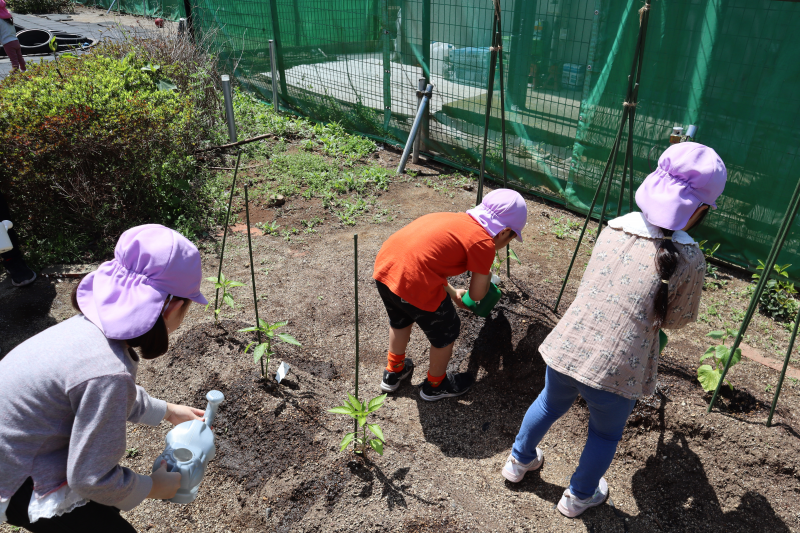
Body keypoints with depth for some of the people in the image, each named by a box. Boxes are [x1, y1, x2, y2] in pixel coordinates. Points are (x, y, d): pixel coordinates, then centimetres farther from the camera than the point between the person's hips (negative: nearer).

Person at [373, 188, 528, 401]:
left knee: (400, 320, 35)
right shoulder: (484, 242, -1)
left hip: (383, 265, 8)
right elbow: (477, 294, 6)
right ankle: (435, 385, 42)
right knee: (447, 331, 19)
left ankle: (393, 372, 55)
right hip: (413, 282, -8)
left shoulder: (455, 219, 20)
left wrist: (452, 293, 37)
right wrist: (486, 275, 26)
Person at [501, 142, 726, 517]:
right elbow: (677, 321, 2)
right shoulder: (689, 260, -12)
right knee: (605, 434, 26)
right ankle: (579, 496, 49)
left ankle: (519, 461, 55)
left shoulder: (613, 229, 1)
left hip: (565, 349, 4)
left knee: (549, 405, 31)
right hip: (616, 372, -3)